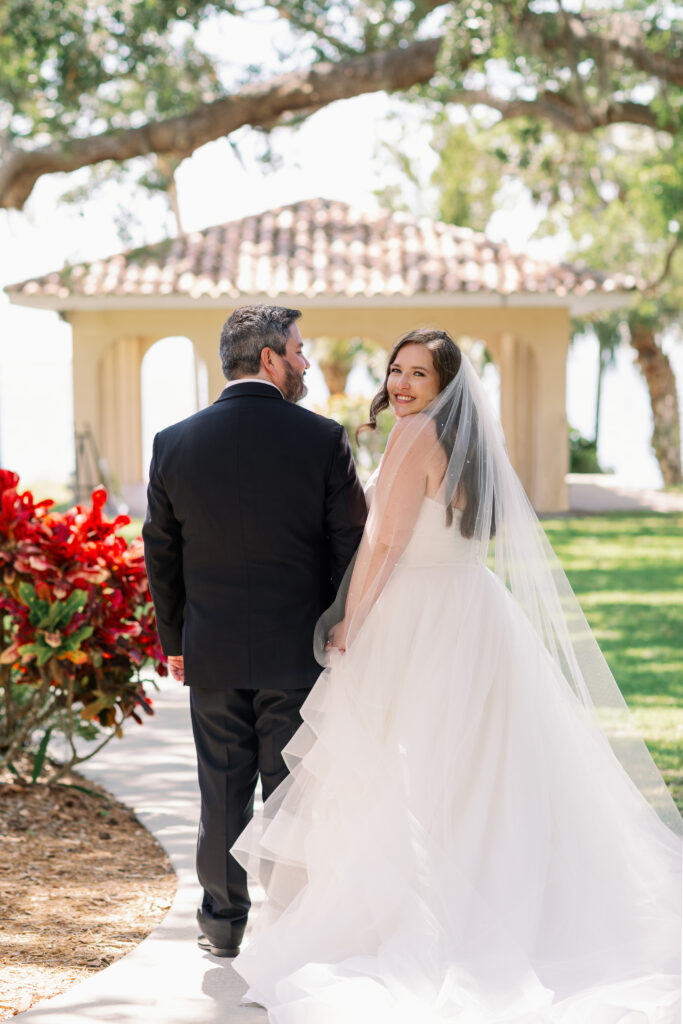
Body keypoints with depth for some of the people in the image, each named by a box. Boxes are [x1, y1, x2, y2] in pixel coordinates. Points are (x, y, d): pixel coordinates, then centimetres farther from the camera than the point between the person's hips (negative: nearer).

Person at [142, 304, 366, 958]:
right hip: (299, 650, -2)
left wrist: (174, 640, 17)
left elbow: (160, 554, 6)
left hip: (213, 655, 2)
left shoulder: (174, 444, -2)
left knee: (222, 789, 12)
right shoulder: (323, 439, -10)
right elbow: (351, 548, -7)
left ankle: (222, 923, 21)